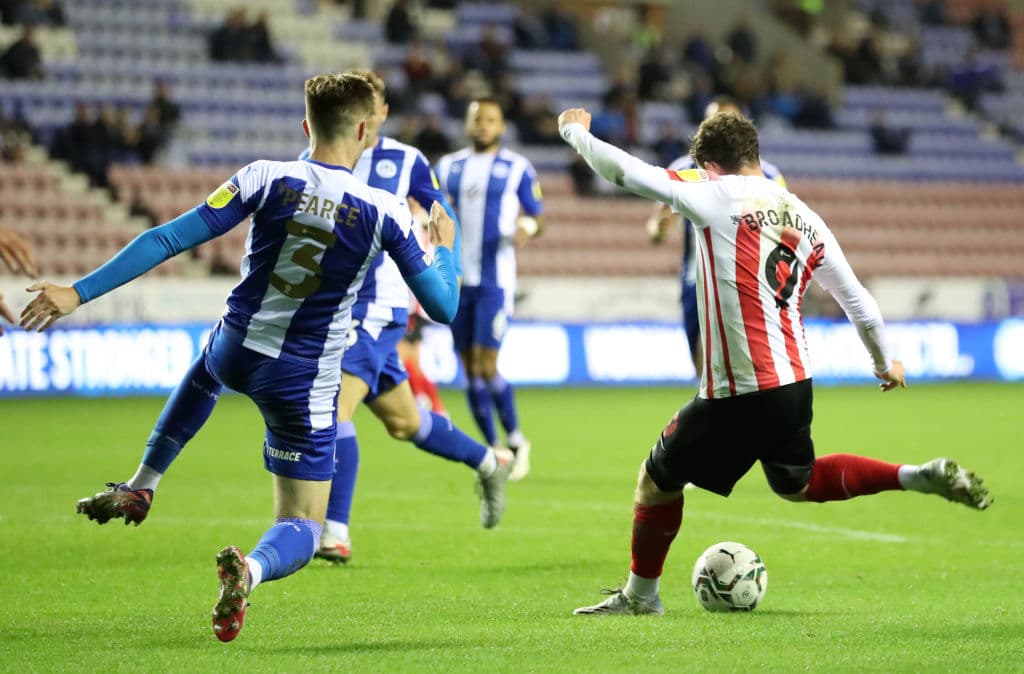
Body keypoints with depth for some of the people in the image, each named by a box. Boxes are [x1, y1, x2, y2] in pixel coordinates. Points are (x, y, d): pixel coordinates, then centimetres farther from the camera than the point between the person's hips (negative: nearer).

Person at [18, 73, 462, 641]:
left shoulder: (266, 179, -10)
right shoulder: (385, 212, -12)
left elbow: (169, 239, -13)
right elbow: (443, 306, -6)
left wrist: (78, 292, -11)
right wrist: (445, 246, 15)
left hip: (235, 352, 3)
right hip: (304, 382, -3)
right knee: (300, 532, 5)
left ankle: (139, 488, 40)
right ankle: (249, 569, -31)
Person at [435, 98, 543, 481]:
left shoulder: (517, 169, 1)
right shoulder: (448, 167, 12)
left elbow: (537, 216, 4)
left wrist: (528, 226, -19)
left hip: (495, 279, -5)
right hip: (458, 278, 5)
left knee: (487, 367, -12)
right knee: (470, 370, 5)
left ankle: (516, 441, 6)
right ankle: (493, 449, 15)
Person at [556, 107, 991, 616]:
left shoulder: (716, 195, -8)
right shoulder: (806, 219, 10)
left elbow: (623, 170, -9)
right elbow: (858, 301, 14)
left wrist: (575, 130, 10)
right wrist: (885, 364, 30)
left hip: (738, 393, -7)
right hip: (796, 384, 7)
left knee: (657, 478, 12)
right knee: (798, 484, 29)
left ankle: (639, 595, 25)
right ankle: (919, 477, 15)